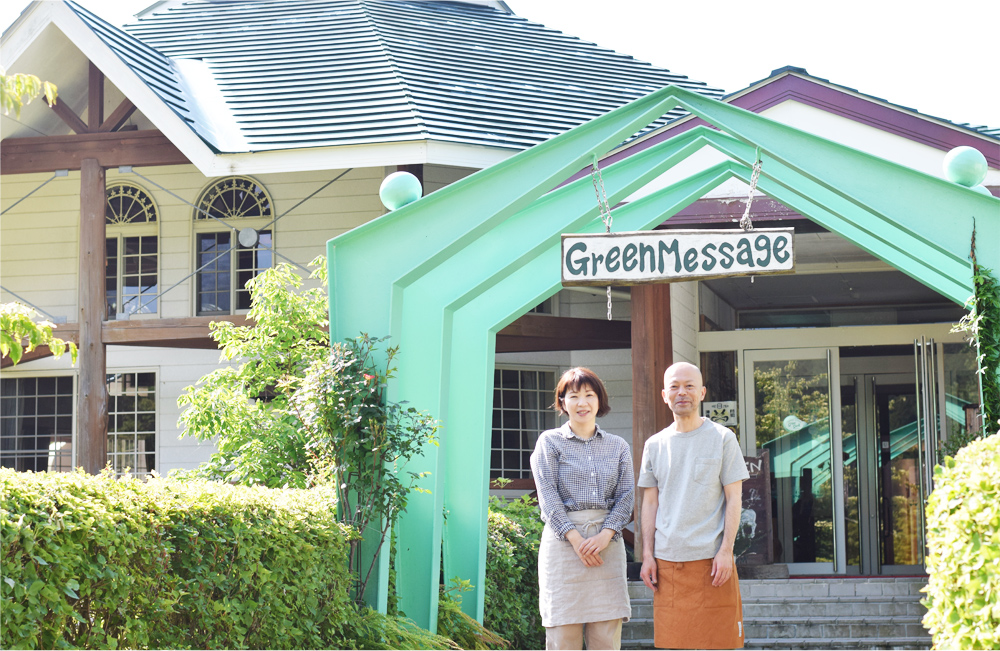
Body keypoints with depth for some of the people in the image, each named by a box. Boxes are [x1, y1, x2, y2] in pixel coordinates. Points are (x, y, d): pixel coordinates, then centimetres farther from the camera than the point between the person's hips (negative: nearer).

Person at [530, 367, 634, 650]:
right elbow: (548, 496, -2)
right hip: (563, 539, -2)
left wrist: (605, 535, -10)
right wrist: (576, 539, -13)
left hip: (607, 543, 2)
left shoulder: (618, 446, 14)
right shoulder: (550, 441, 6)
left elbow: (626, 494, 6)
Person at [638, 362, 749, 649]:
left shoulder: (722, 438, 3)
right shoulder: (655, 445, 11)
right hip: (667, 560, 3)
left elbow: (734, 499, 0)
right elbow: (650, 503, 13)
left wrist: (725, 551, -10)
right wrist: (647, 555, 4)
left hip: (711, 558, -3)